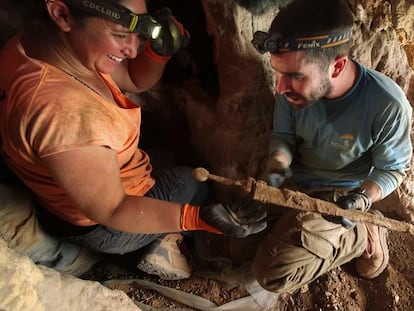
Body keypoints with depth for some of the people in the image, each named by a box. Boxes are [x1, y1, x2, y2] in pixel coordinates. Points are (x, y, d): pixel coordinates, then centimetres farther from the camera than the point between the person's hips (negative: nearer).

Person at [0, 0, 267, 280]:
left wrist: (159, 50, -21)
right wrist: (202, 217, -36)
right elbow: (111, 212, -29)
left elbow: (134, 81, -1)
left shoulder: (45, 42, -12)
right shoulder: (64, 112, -41)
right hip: (106, 226, -7)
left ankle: (164, 242, 17)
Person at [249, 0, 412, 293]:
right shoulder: (294, 86, -19)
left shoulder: (388, 106, -28)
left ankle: (363, 234, 3)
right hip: (296, 181, 5)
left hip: (339, 195, -4)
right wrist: (277, 166, -23)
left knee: (272, 272, -15)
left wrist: (363, 198, -28)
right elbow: (283, 136, -2)